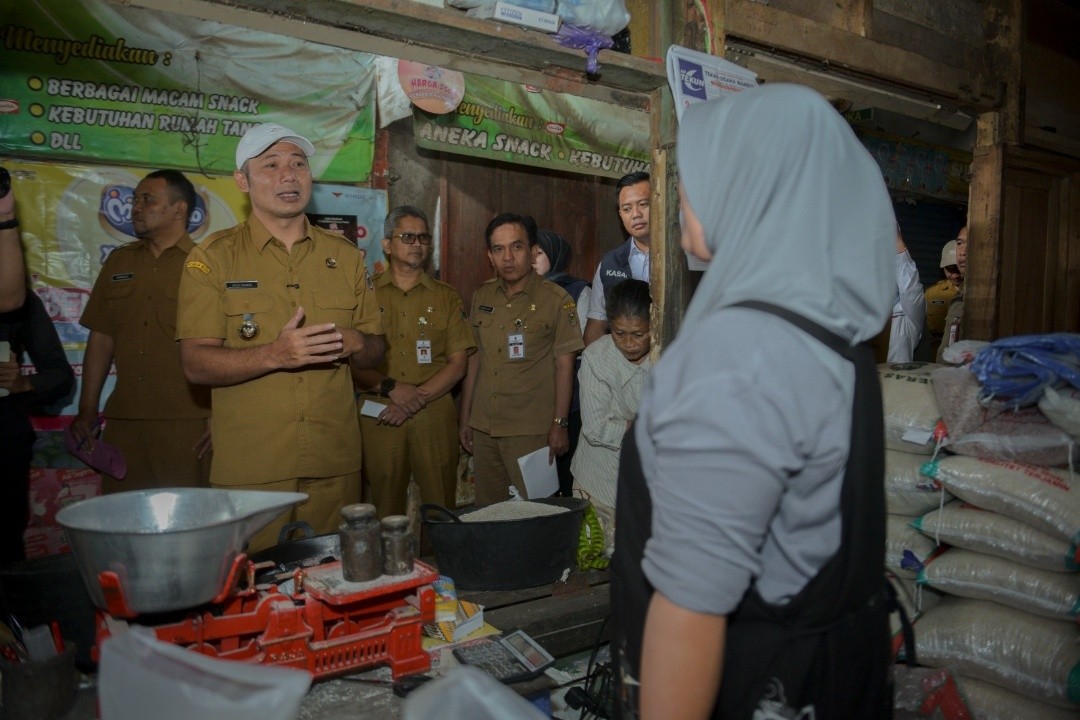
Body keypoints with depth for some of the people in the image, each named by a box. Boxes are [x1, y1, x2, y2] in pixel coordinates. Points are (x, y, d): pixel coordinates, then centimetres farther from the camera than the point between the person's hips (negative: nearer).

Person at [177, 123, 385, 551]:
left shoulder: (345, 256, 10)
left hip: (335, 464, 3)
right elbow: (195, 364, -7)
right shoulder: (213, 258, 0)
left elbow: (375, 350, 13)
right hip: (249, 468, -3)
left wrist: (354, 343, -10)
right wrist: (274, 355, -23)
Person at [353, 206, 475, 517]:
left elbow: (458, 363, 3)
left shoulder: (446, 297, 10)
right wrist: (391, 388, -13)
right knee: (384, 508, 6)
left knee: (441, 508, 4)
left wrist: (416, 399, -9)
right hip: (379, 417, 0)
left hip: (434, 414, 1)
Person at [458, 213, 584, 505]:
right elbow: (474, 358, 12)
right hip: (483, 429, 5)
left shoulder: (556, 300, -6)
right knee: (487, 511, 13)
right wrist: (465, 417, 12)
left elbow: (564, 365, -6)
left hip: (530, 432, -4)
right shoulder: (482, 297, 8)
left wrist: (559, 424, -9)